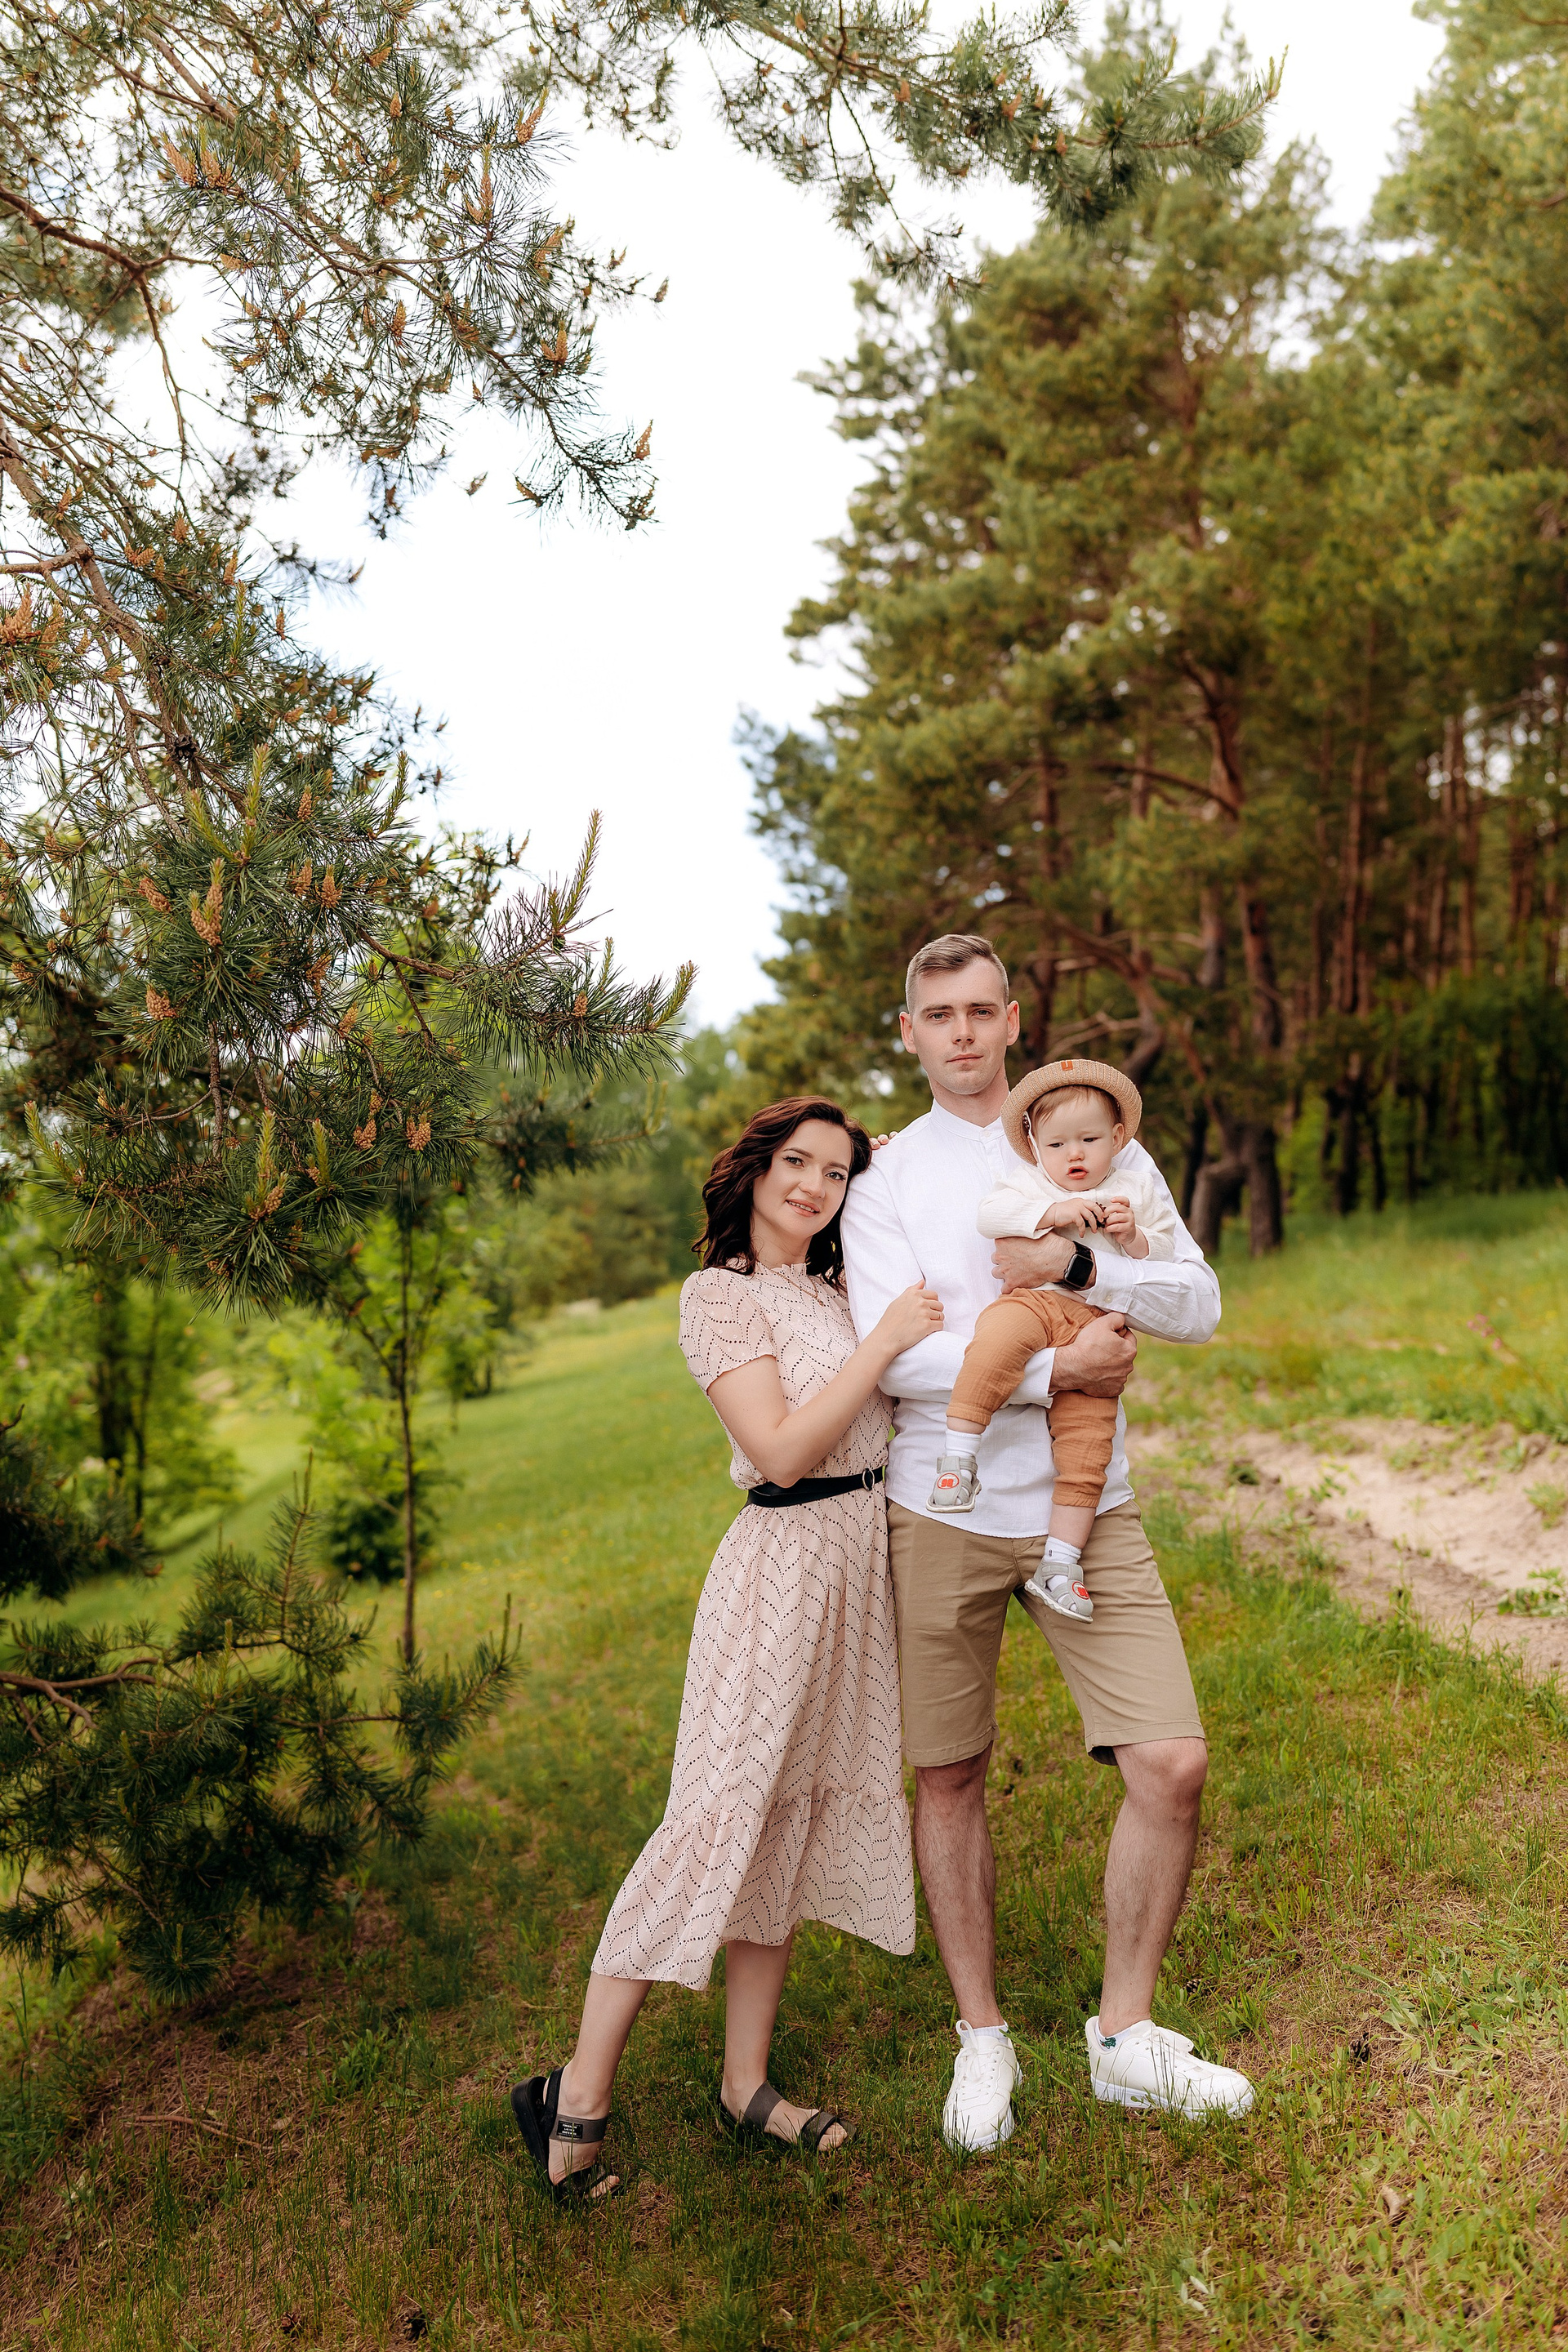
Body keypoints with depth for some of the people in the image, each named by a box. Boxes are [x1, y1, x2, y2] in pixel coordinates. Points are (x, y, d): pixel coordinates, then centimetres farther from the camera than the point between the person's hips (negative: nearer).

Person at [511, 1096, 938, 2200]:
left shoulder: (835, 1287, 12)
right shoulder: (721, 1294, -10)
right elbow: (781, 1449, -18)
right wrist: (886, 1339, -17)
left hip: (863, 1561, 8)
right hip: (783, 1561, -8)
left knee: (788, 1823, 12)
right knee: (720, 1817, -7)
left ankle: (748, 2082, 24)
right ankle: (580, 2093, 6)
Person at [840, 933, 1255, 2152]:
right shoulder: (885, 1178, 1)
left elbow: (1199, 1303, -1)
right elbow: (894, 1355, -11)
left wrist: (1077, 1263, -16)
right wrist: (1054, 1369, -16)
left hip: (1088, 1507, 1)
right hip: (945, 1512, -1)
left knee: (1173, 1765, -4)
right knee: (951, 1778, 9)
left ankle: (1128, 2035, 19)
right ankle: (982, 2038, 30)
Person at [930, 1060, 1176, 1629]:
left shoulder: (1140, 1190, 20)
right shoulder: (1027, 1182, 14)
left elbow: (1165, 1252, 16)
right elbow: (991, 1213, -4)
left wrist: (1133, 1236, -4)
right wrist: (1053, 1212, -14)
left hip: (1097, 1325, 2)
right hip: (1032, 1300, -2)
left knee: (1087, 1440, -7)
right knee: (1000, 1334, -39)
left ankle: (1059, 1561, 1)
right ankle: (959, 1449, -29)